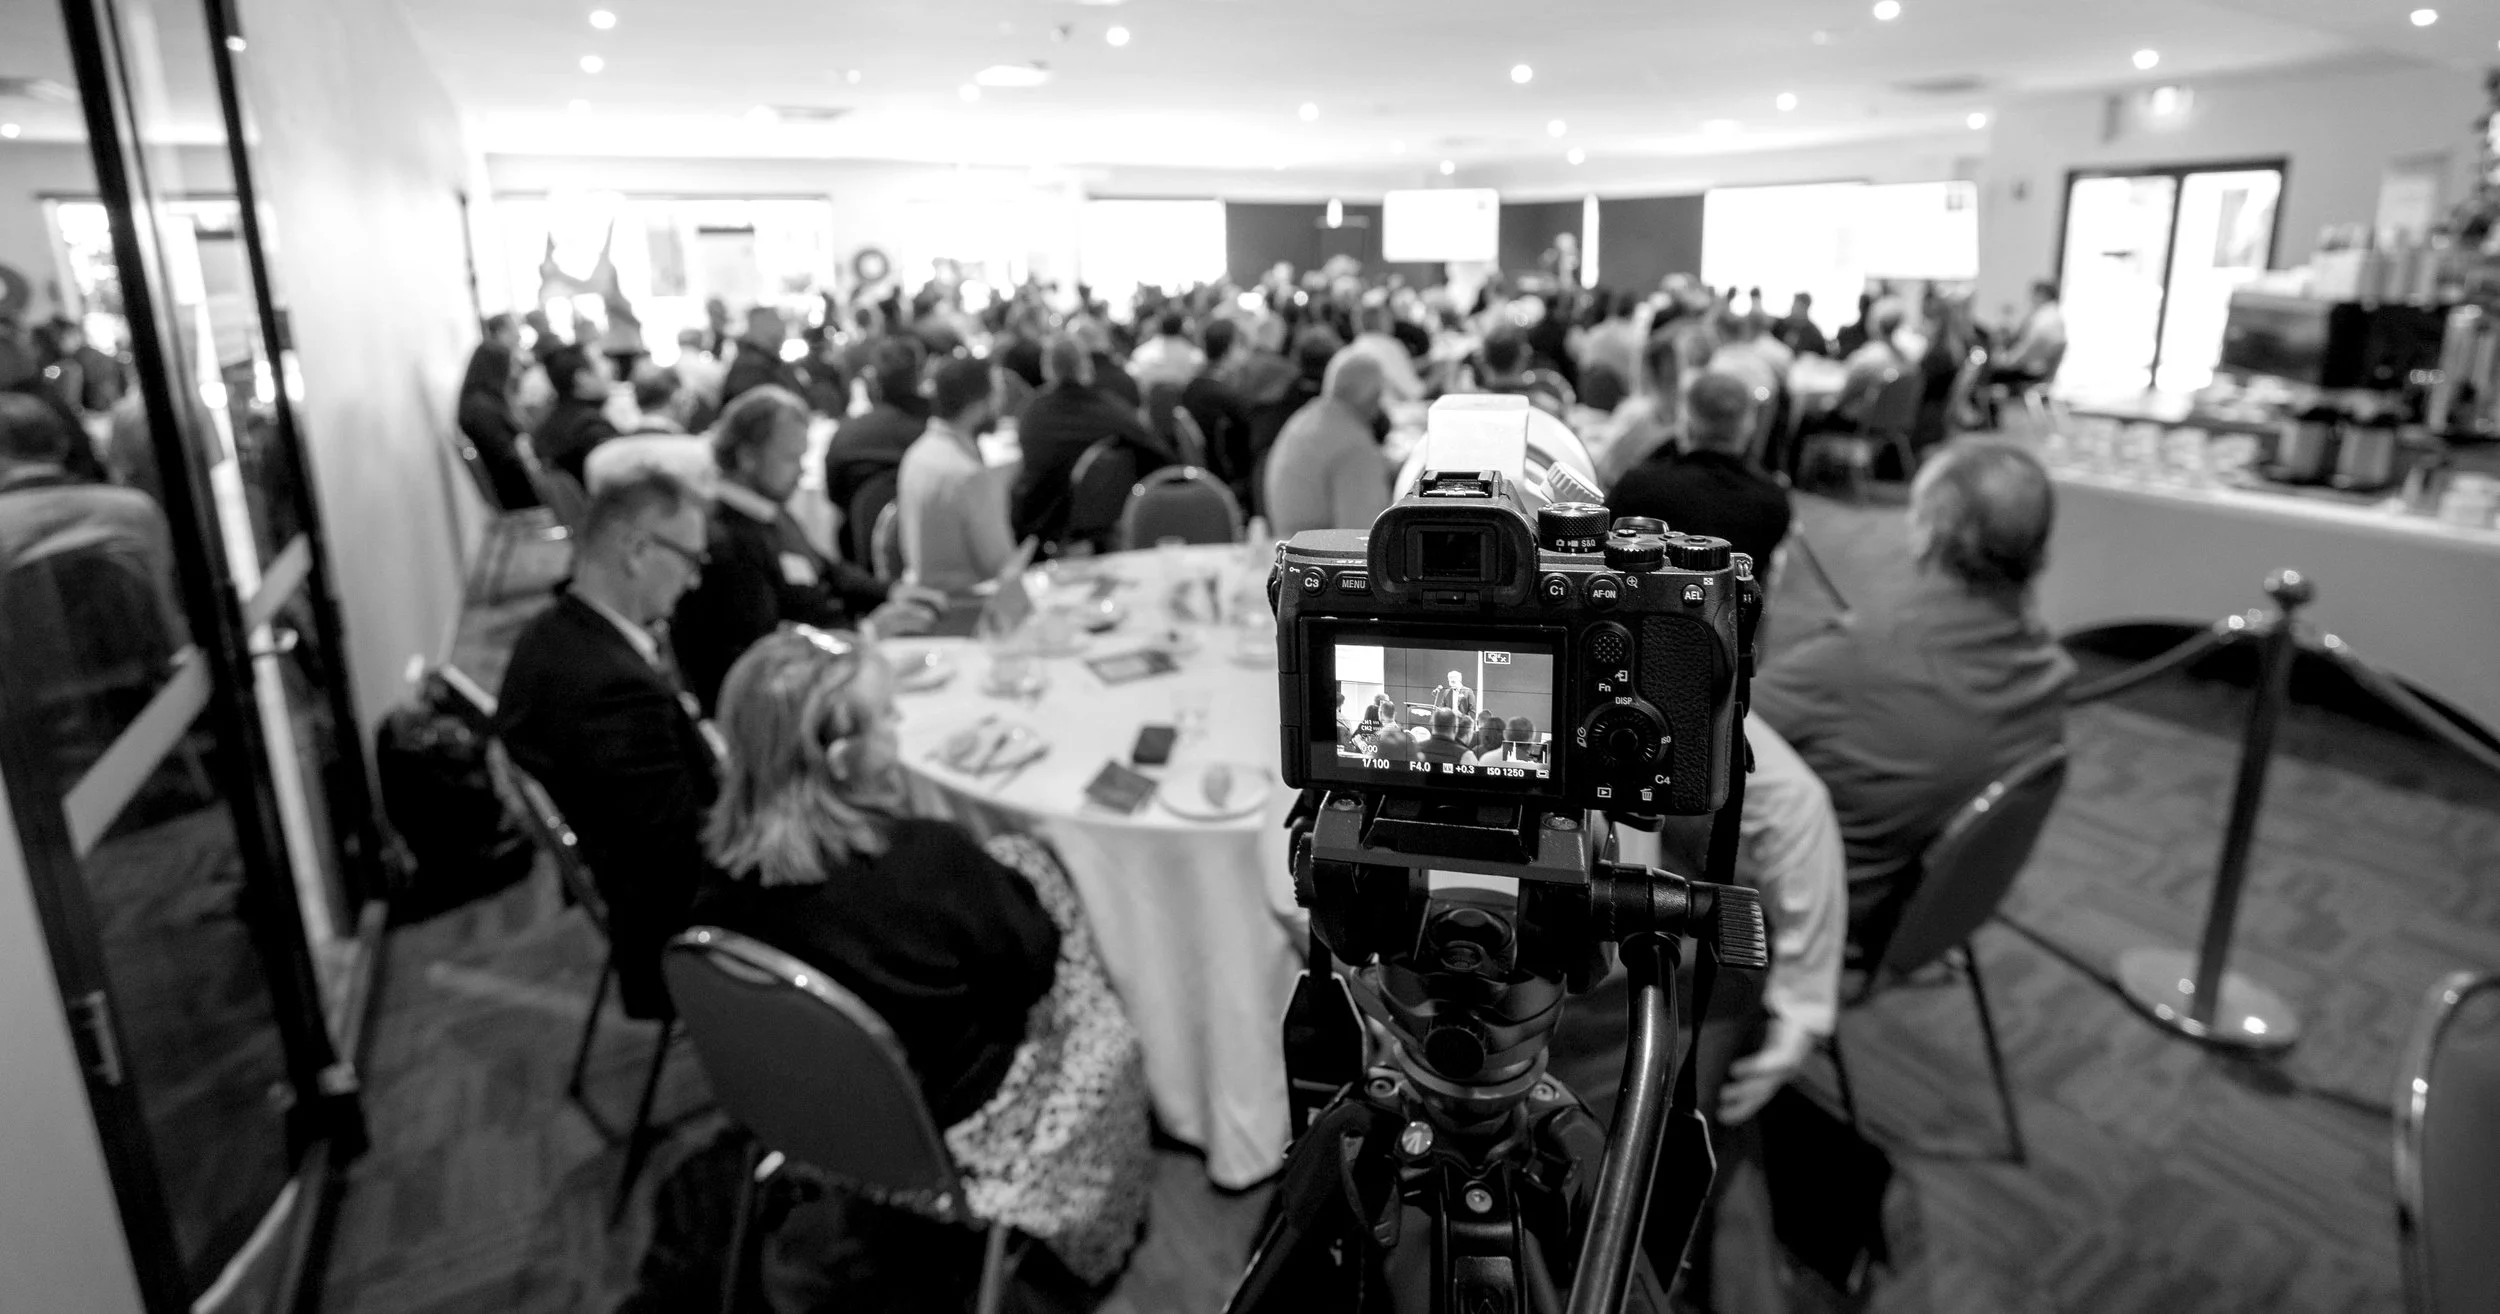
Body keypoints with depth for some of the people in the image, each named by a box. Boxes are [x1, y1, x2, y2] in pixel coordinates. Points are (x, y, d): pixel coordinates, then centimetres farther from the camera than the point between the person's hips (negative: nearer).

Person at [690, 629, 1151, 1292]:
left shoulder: (724, 869, -20)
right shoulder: (931, 859, -37)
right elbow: (1030, 965, -17)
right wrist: (1005, 883, 1)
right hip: (944, 1131, -5)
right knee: (1107, 1042, 22)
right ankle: (1098, 1236, 41)